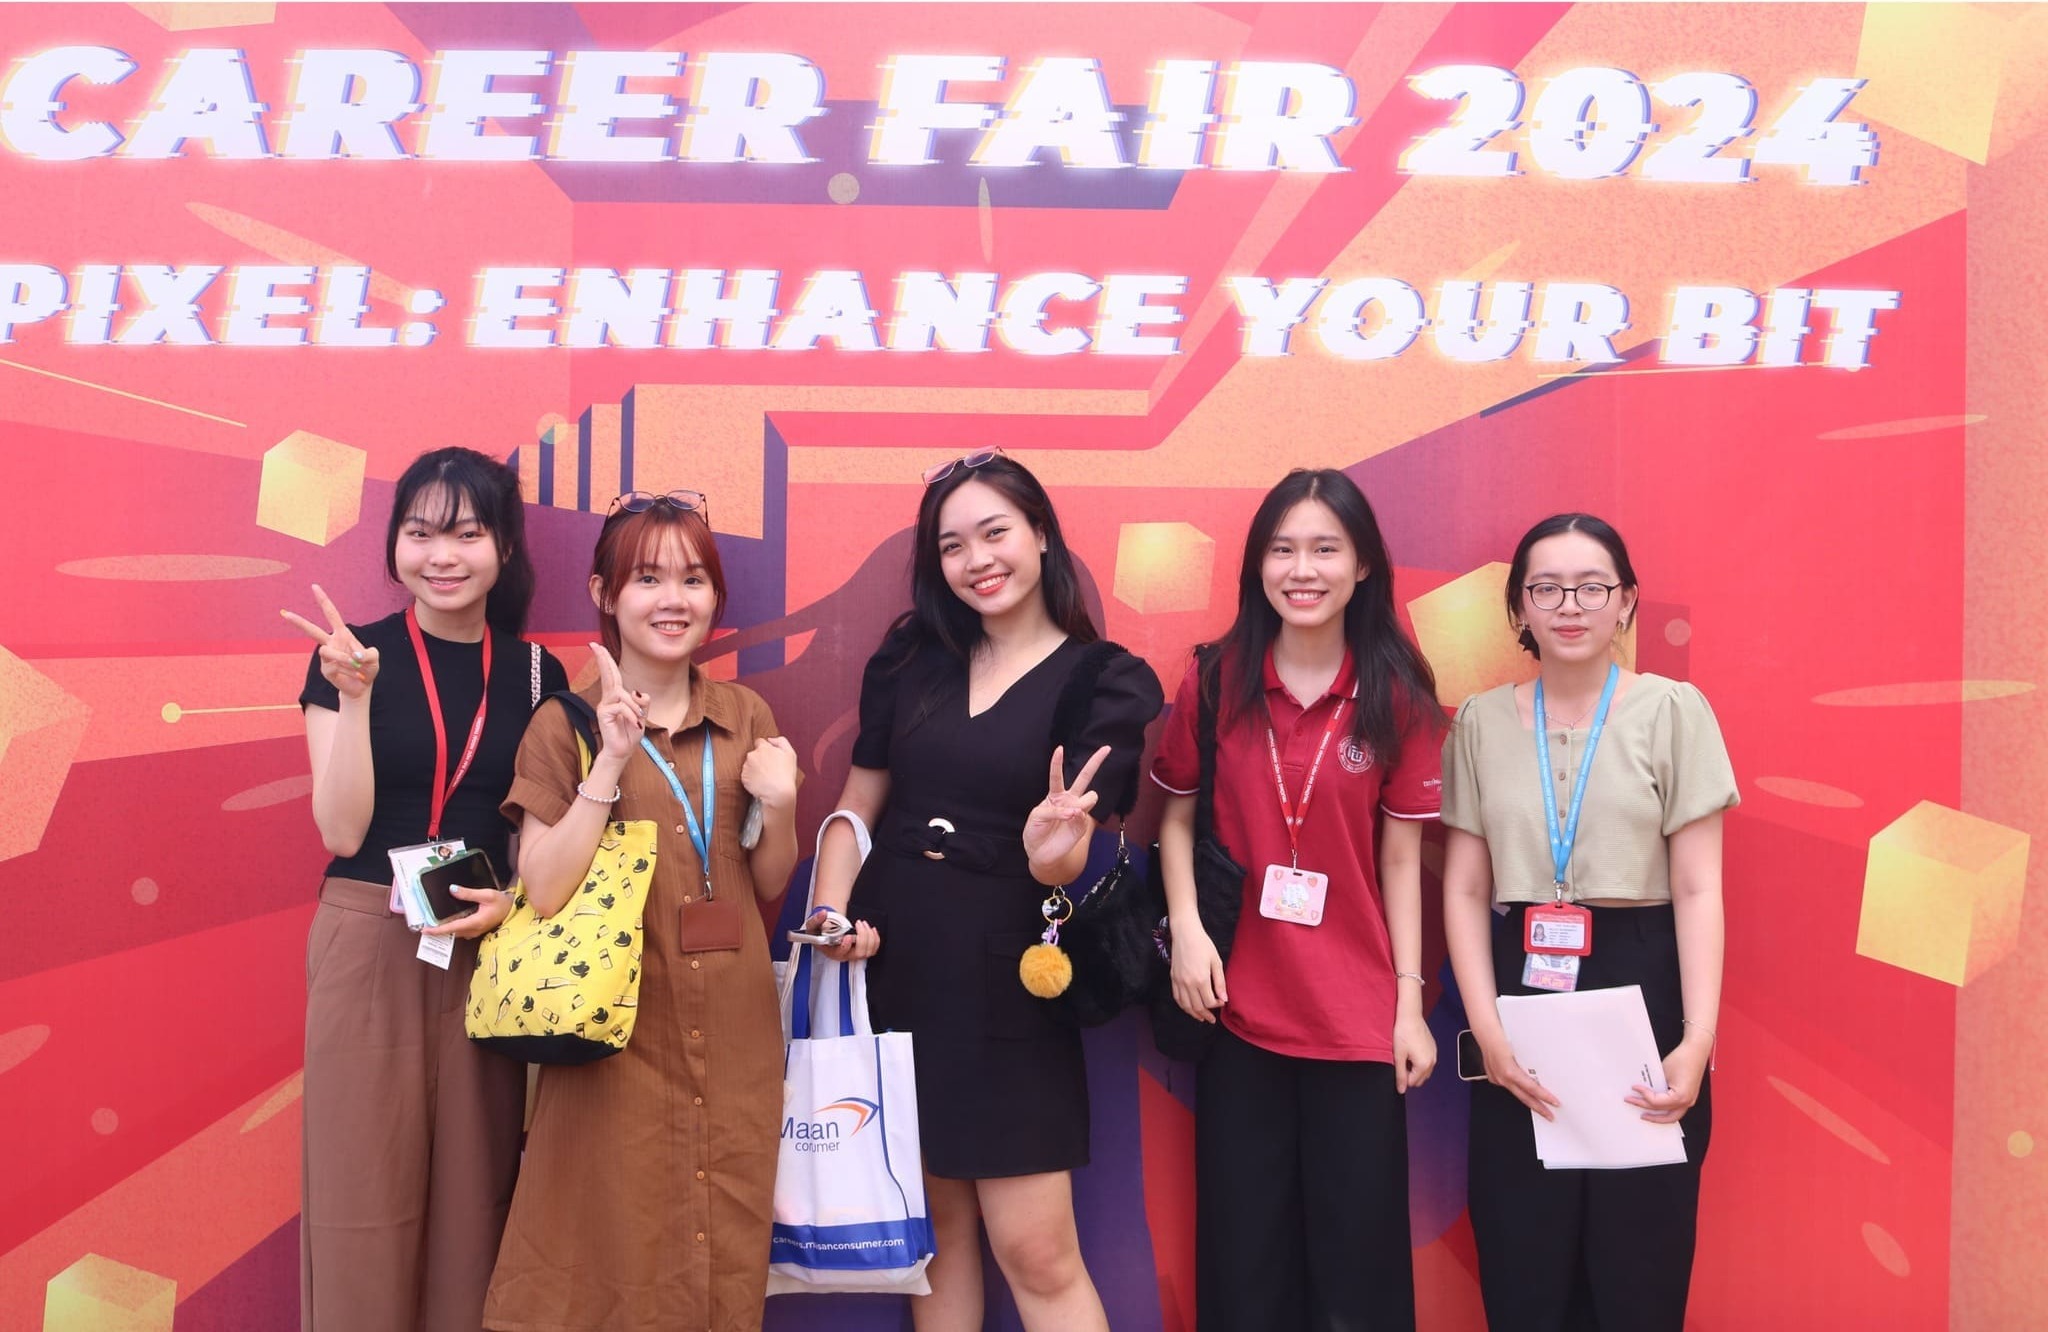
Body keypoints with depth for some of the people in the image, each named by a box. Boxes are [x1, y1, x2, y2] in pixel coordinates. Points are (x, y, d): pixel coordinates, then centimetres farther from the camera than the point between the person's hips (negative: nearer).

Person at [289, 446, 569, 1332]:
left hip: (490, 950, 2)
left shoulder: (535, 672, 5)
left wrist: (515, 902, -9)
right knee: (366, 1196, 5)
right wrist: (355, 695, -17)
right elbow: (343, 831, -8)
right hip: (370, 945, -2)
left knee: (473, 1194, 8)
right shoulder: (348, 657, -1)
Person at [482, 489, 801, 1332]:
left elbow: (769, 887, 11)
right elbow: (545, 894, -11)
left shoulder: (746, 718, 6)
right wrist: (611, 760, -18)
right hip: (618, 1025, -3)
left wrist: (780, 806, -9)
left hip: (733, 1032, 3)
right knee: (615, 1253, 4)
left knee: (724, 1254, 10)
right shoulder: (565, 724, -3)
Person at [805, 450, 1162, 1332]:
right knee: (937, 1227, 16)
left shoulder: (1106, 682, -6)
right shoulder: (911, 656, 5)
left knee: (1037, 1254, -3)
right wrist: (831, 912, -6)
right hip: (892, 963, 4)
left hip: (1008, 981, -4)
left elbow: (1065, 859, -12)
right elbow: (857, 805, 10)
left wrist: (1053, 848, -35)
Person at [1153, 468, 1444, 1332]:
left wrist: (1409, 1002, -3)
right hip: (1238, 1007, 1)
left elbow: (1402, 859, -1)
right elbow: (1177, 817, 6)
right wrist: (1186, 929, -9)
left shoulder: (1398, 698, -3)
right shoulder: (1213, 683, -1)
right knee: (1244, 1247, 12)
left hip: (1357, 1015, -1)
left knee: (1358, 1248, 8)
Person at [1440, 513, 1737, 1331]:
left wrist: (1698, 1039, -14)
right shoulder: (1481, 723, 5)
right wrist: (1487, 1027, -8)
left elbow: (1698, 890, -4)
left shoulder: (1673, 711, -2)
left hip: (1642, 986, -2)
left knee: (1640, 1264, 6)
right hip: (1523, 987, 2)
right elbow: (1464, 890, 4)